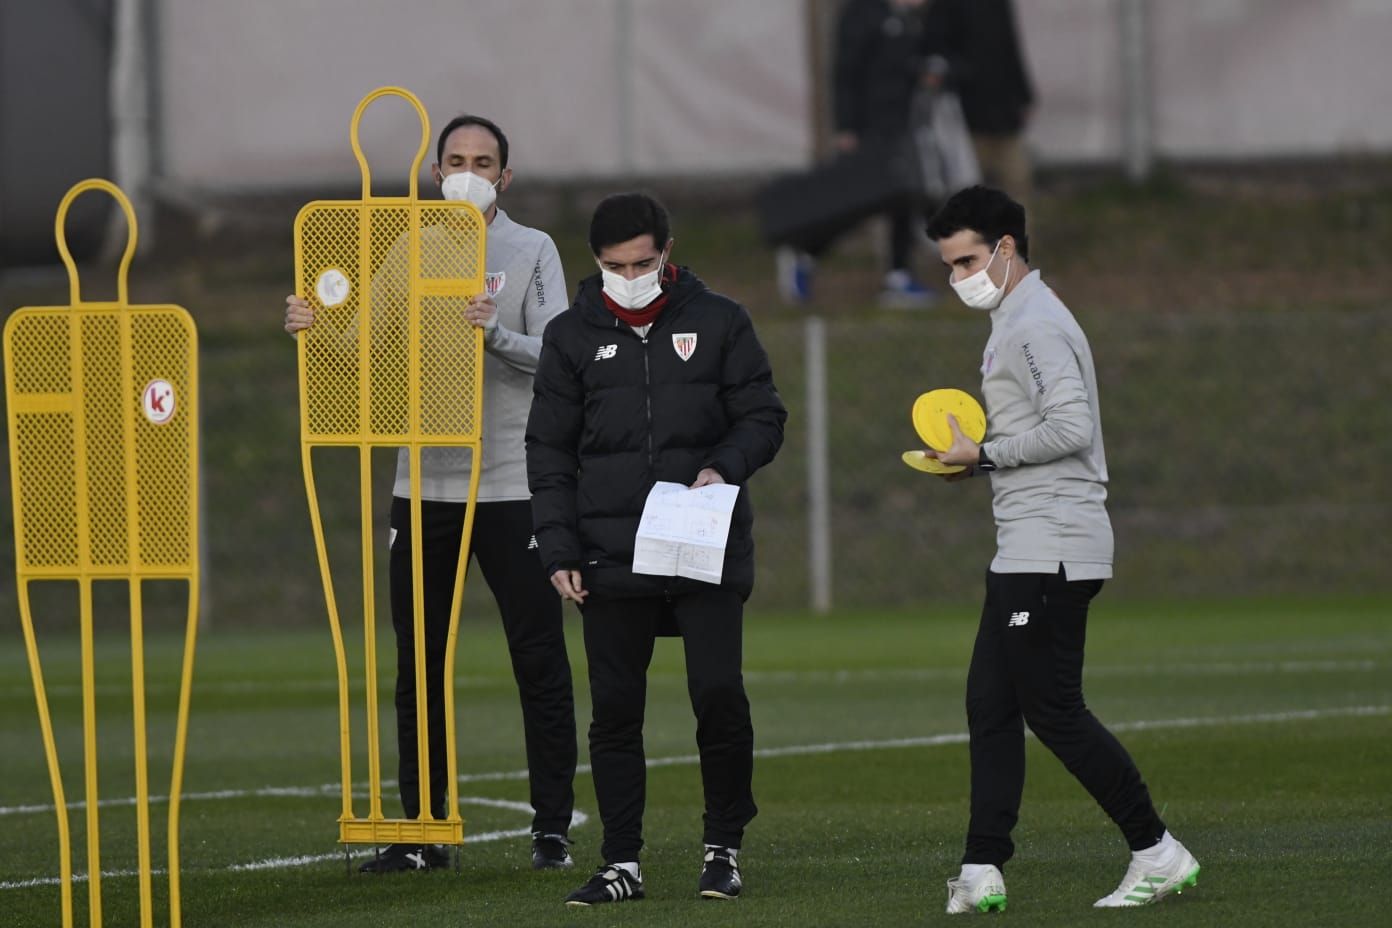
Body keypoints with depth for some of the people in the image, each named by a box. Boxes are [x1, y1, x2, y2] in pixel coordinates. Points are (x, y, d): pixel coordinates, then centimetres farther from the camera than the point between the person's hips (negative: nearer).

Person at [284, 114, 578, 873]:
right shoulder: (407, 253, 11)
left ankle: (552, 828, 4)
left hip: (513, 483, -3)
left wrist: (495, 333, -27)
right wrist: (317, 328, -14)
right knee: (419, 666, 6)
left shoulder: (532, 252, 2)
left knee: (540, 661, -2)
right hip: (423, 485, 3)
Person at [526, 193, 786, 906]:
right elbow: (550, 452, 8)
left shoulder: (718, 322, 5)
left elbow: (763, 417, 7)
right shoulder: (572, 336, 8)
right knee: (615, 713, 2)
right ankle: (621, 864, 10)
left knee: (719, 696, -8)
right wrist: (559, 550, -1)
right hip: (612, 560, 1)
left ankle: (723, 849, 8)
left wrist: (726, 467, -14)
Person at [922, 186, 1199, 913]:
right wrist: (977, 458, 10)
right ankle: (982, 872, 5)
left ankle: (1157, 853, -2)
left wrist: (986, 455, -15)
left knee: (1054, 710, -8)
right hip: (1024, 551, 11)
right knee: (989, 706, 7)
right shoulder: (1012, 323, 19)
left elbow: (1071, 427, -24)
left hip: (1051, 550, -11)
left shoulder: (1037, 326, -14)